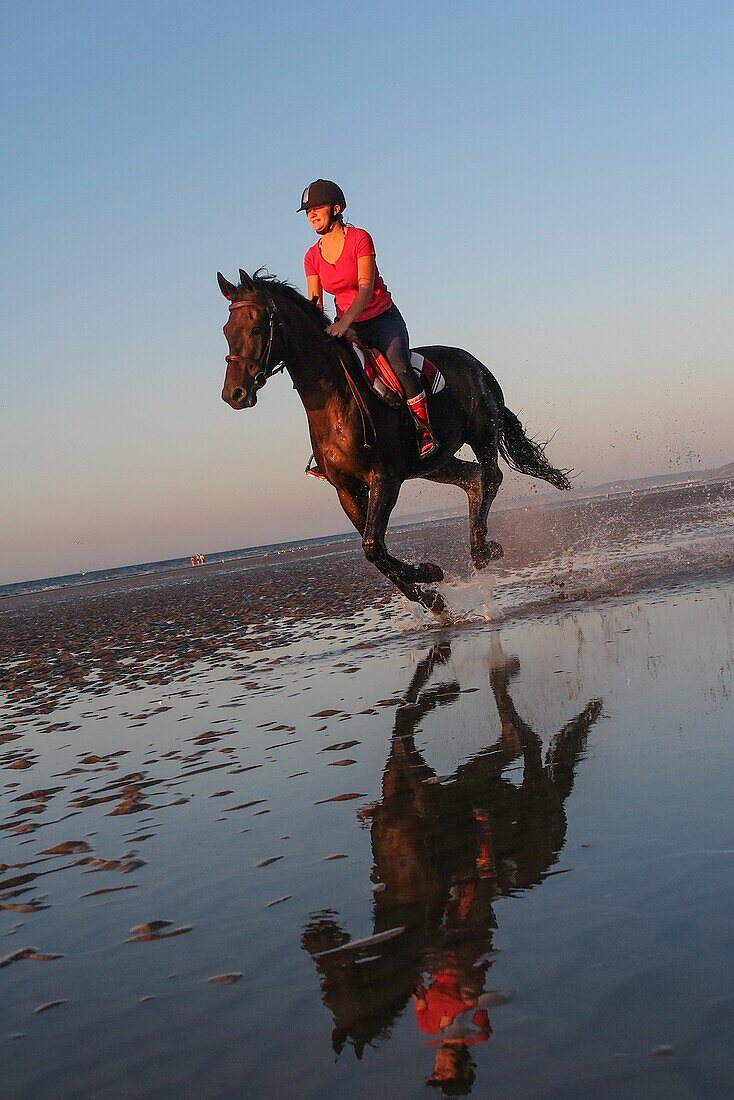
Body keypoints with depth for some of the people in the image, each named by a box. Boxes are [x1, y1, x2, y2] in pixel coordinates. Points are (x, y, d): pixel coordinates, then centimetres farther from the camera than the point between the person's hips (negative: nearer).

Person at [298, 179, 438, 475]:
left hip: (383, 320, -5)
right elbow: (314, 303, 1)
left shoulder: (359, 239, -12)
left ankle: (425, 430, -18)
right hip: (346, 327, 5)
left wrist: (345, 321, -38)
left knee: (399, 366, -31)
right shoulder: (312, 256, 4)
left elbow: (366, 287, -23)